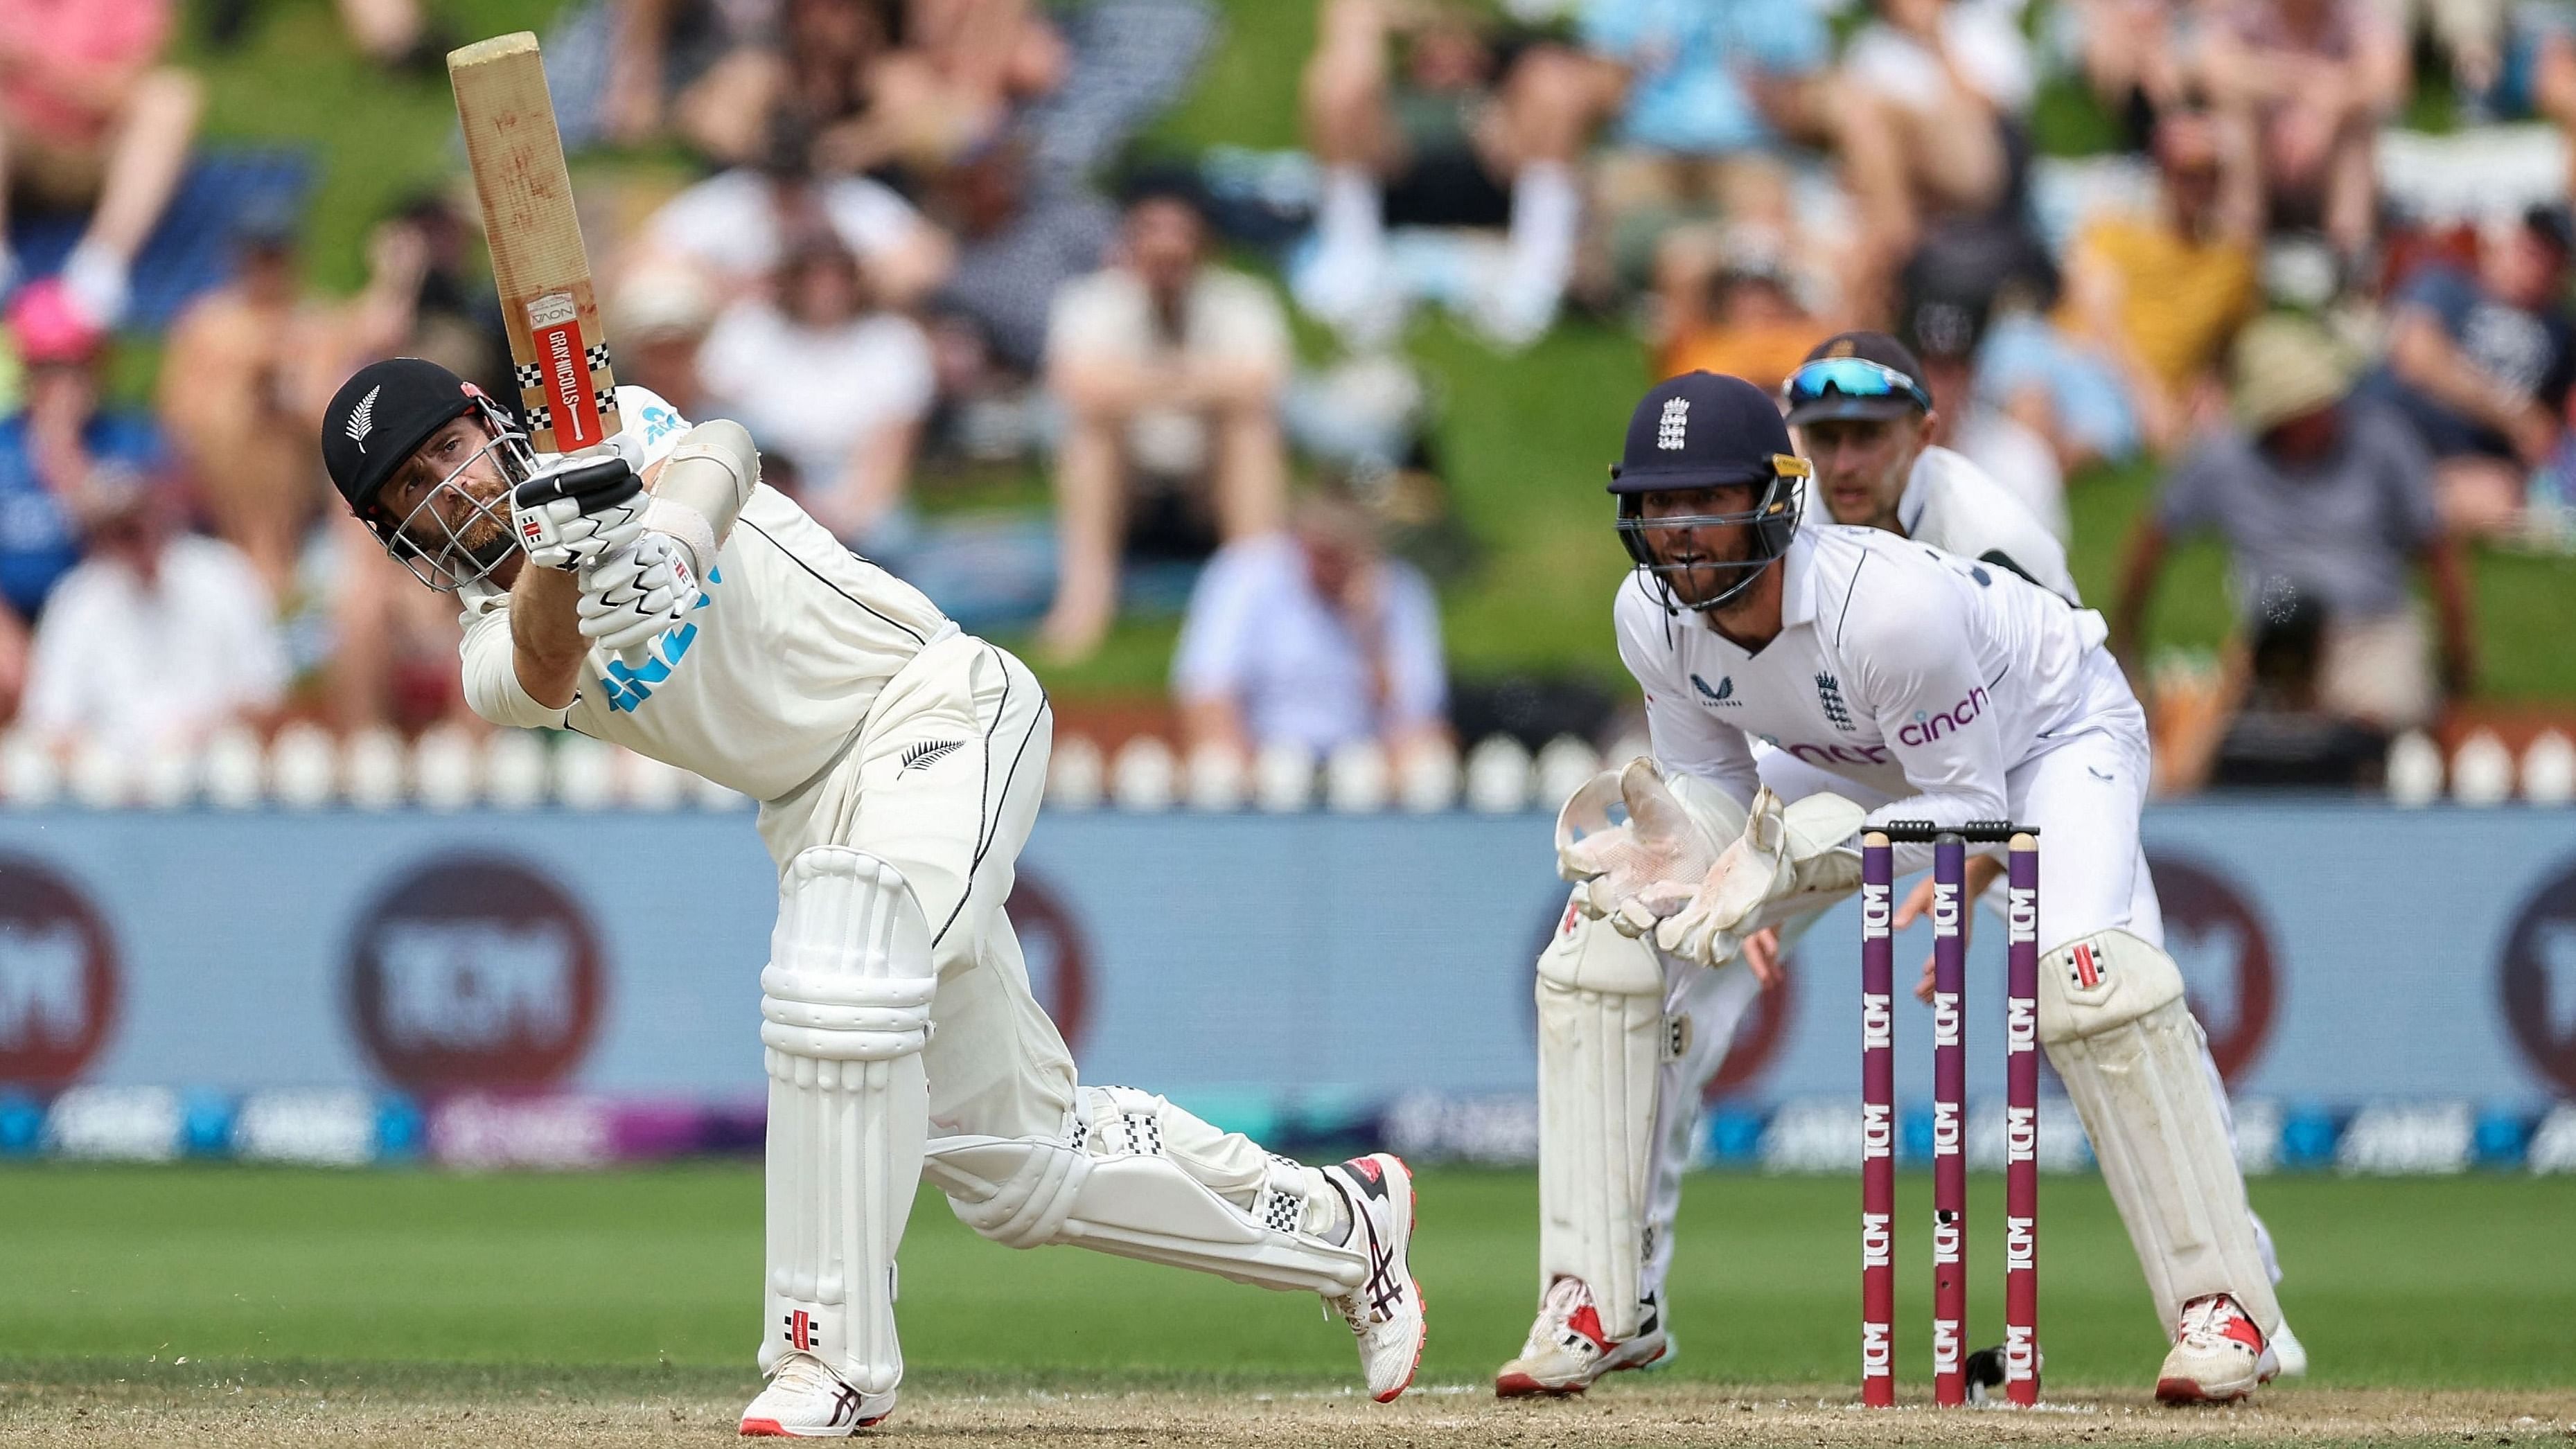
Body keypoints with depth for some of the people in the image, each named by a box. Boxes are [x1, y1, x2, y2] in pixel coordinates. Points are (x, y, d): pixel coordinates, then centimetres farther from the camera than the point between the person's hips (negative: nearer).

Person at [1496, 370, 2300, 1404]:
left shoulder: (1892, 603, -41)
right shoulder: (1653, 617, -23)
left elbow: (1972, 806, -33)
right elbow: (1713, 777, -8)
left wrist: (1794, 853, -45)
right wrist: (1691, 847, -32)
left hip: (2052, 730, -6)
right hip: (1866, 765, 6)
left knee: (2087, 969, -35)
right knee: (1605, 939, -8)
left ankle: (2223, 1306, -22)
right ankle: (1601, 1306, -1)